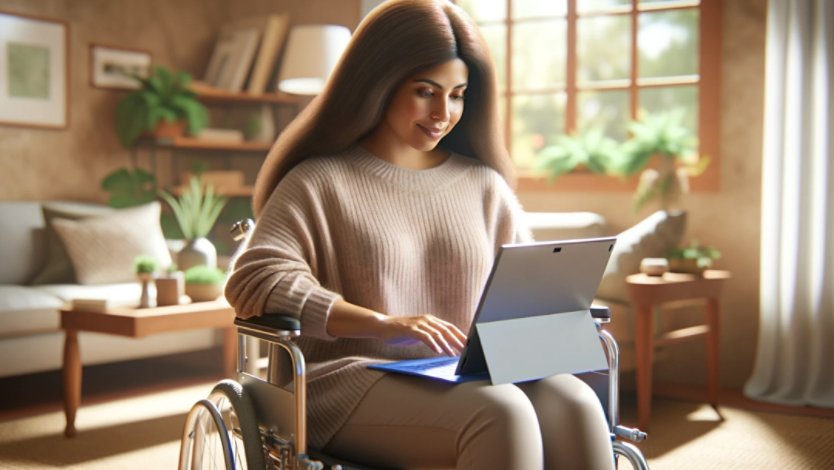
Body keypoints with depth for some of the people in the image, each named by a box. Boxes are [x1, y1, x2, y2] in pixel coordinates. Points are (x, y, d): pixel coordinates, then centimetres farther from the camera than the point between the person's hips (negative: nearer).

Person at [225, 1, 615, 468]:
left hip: (471, 376, 5)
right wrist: (384, 324, -19)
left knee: (575, 405, -27)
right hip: (353, 378, -4)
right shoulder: (319, 182, 5)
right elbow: (253, 280, -9)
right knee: (501, 414, -33)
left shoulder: (484, 185, 18)